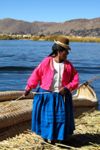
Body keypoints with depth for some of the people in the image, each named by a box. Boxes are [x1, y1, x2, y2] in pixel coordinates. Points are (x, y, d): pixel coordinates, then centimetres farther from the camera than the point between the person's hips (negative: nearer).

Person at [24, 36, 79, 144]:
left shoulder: (68, 65, -1)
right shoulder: (47, 62, -10)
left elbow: (75, 79, 0)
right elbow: (36, 74, -7)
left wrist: (67, 88, -15)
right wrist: (29, 88, -9)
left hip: (61, 96, 3)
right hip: (46, 95, -2)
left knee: (60, 117, 6)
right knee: (45, 116, 8)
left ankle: (55, 137, 22)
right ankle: (45, 135, 28)